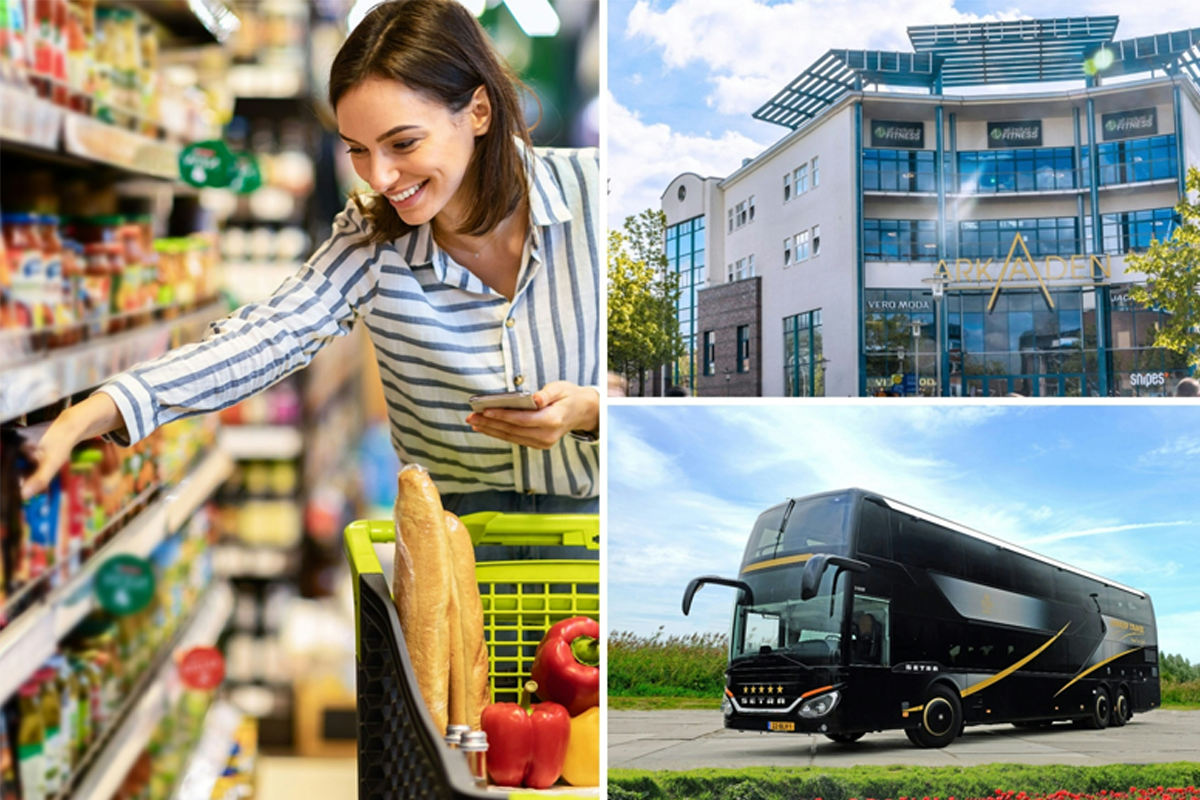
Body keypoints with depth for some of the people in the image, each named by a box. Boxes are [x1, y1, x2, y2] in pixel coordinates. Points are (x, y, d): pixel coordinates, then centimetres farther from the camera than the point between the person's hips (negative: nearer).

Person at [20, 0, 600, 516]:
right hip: (459, 534, 1)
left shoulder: (594, 194, -9)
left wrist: (588, 410, -23)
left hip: (595, 518, 0)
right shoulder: (370, 240, -3)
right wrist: (83, 419, -27)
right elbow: (260, 339, -16)